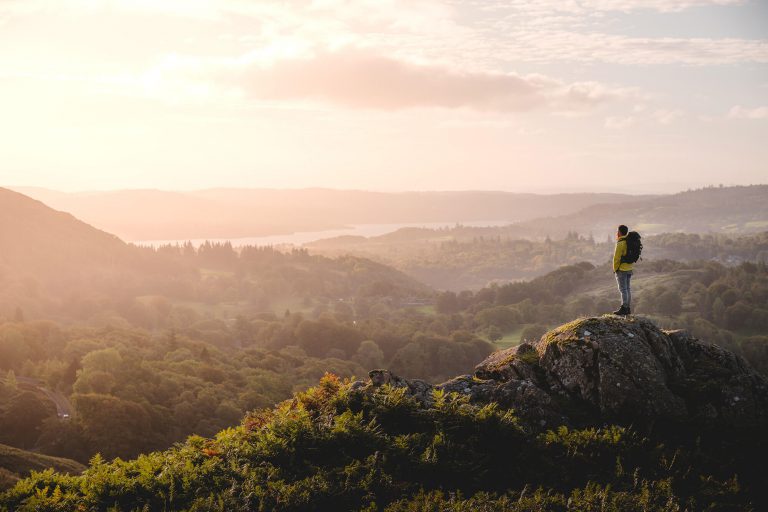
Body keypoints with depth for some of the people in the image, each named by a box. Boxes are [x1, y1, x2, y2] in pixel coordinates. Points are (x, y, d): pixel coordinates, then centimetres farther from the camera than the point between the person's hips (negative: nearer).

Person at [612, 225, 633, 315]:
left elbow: (616, 257, -18)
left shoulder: (620, 243, -17)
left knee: (623, 289, -7)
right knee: (627, 289, 13)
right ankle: (628, 308, 17)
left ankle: (624, 308, -7)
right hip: (629, 269, 9)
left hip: (621, 269, -9)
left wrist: (615, 269, -8)